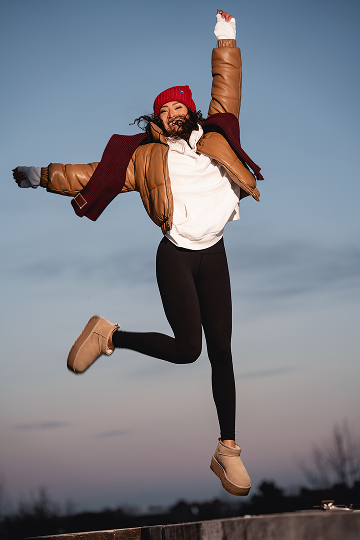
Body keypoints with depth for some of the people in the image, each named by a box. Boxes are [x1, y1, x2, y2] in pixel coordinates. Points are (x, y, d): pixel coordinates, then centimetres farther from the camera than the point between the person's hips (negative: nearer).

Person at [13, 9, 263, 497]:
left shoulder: (214, 136, 11)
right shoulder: (147, 157, 4)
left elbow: (227, 89, 21)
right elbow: (93, 176, 7)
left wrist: (225, 40, 23)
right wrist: (44, 176, 4)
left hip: (214, 255, 4)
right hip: (176, 257, -4)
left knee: (221, 349, 2)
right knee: (186, 348, -13)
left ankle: (227, 450, 8)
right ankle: (109, 336, 12)